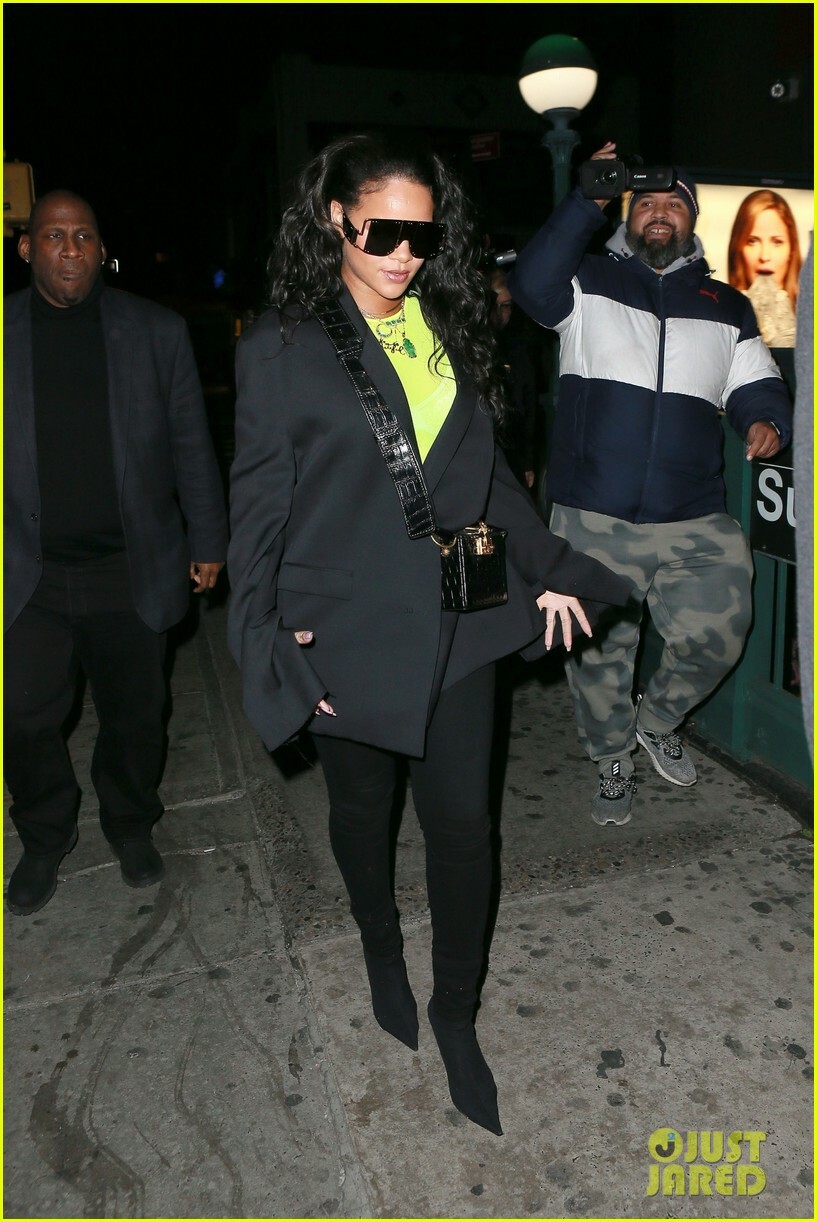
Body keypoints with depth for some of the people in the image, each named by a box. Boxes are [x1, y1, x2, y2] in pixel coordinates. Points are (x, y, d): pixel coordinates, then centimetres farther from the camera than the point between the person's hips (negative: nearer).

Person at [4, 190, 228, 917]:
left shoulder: (157, 332, 3)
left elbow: (192, 446, 4)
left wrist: (208, 542, 3)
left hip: (133, 571, 0)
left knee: (135, 714, 12)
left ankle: (131, 827, 36)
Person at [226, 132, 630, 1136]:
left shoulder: (448, 328, 9)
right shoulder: (281, 346, -4)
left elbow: (487, 469, 14)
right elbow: (258, 505, -5)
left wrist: (549, 568, 10)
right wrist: (269, 640, -9)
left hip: (459, 622, 3)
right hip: (349, 631, -3)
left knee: (462, 824, 6)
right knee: (364, 808, 17)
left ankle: (455, 1016, 28)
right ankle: (382, 957, 46)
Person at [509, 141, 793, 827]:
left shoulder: (727, 307, 19)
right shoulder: (590, 283, 9)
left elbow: (756, 384, 18)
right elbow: (533, 285, -12)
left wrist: (766, 420, -5)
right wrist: (590, 200, -15)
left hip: (696, 524, 3)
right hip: (593, 519, -2)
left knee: (717, 635, -2)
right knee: (599, 651, 6)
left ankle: (657, 721, 29)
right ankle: (614, 762, 29)